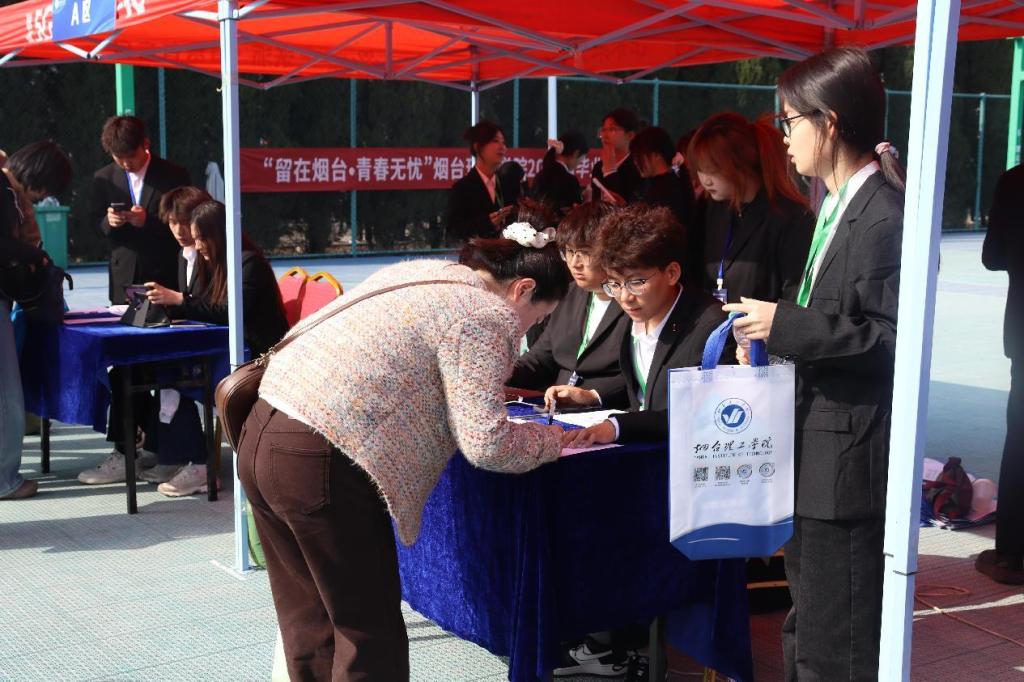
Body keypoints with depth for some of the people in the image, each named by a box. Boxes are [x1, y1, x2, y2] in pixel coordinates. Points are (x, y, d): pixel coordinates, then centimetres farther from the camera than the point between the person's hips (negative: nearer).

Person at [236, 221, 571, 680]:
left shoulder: (422, 273, 19)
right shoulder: (486, 317, -7)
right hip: (320, 465, -9)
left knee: (311, 624, 18)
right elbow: (486, 445, -13)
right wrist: (552, 440, 5)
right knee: (371, 634, 5)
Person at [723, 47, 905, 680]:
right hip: (817, 448, 10)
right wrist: (772, 337, 7)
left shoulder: (885, 216, -18)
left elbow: (893, 339, -24)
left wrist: (786, 324, -22)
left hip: (849, 456, -10)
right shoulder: (838, 207, 14)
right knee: (808, 627, 22)